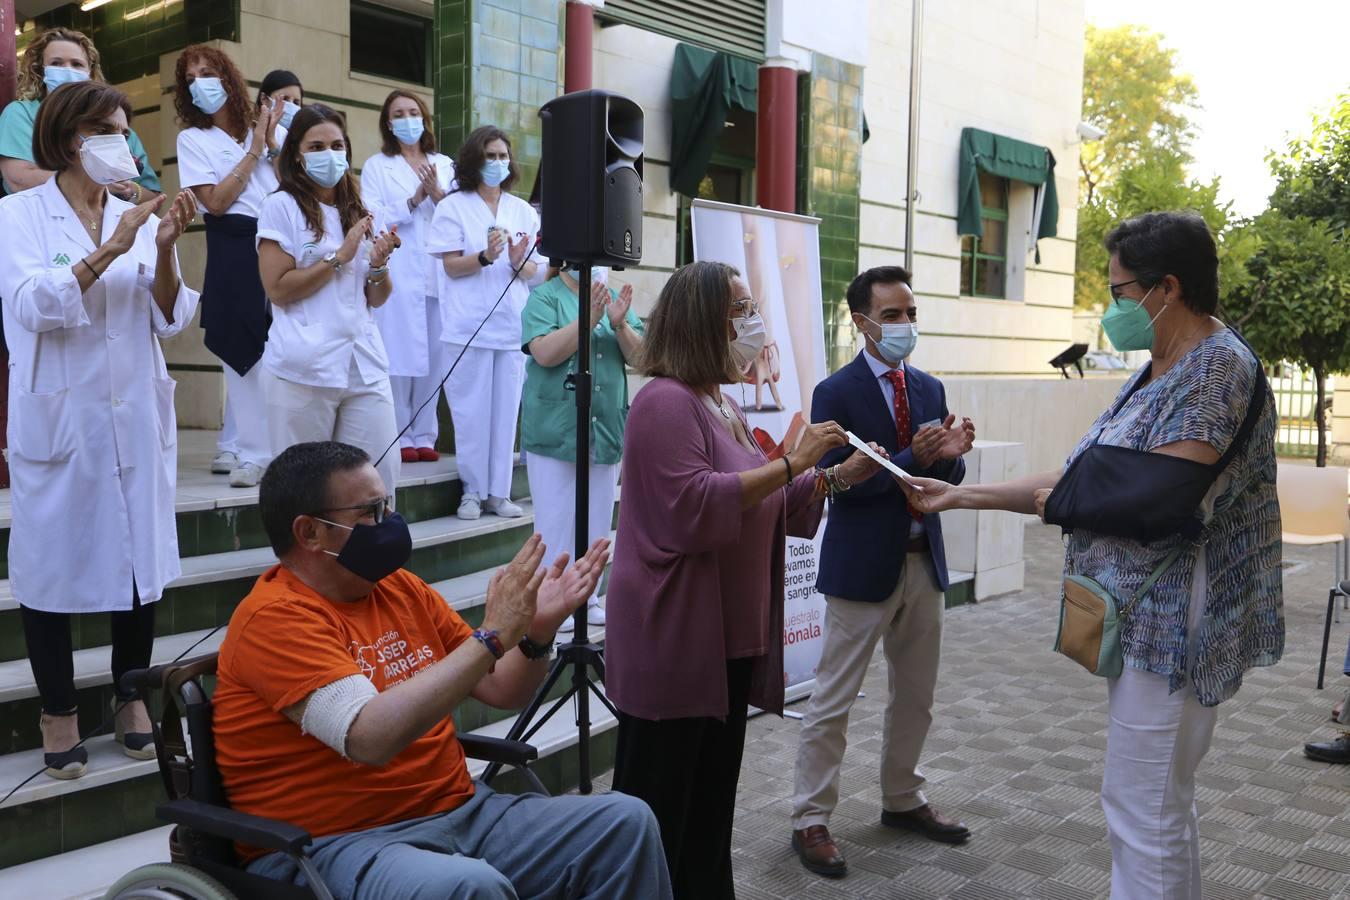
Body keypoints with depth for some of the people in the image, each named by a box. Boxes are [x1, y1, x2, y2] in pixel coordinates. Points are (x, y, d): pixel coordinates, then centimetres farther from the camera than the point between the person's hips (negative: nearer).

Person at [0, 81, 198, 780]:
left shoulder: (137, 215, 9)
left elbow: (169, 319, 3)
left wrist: (164, 251, -13)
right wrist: (108, 250, -24)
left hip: (136, 416, 3)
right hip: (56, 418, -3)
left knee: (141, 553, 7)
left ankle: (130, 697, 24)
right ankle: (58, 711, 20)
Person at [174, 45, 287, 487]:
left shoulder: (266, 129, 10)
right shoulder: (193, 139, 2)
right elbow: (216, 202, -11)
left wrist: (273, 144, -6)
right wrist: (254, 151, -8)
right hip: (234, 251, -3)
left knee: (275, 348, 5)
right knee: (244, 350, -4)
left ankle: (238, 443, 18)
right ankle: (253, 451, 0)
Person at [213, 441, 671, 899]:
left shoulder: (401, 587, 8)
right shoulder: (275, 619, -14)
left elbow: (502, 690, 15)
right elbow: (371, 737, -28)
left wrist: (538, 631, -6)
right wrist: (491, 636, -26)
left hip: (458, 812, 7)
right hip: (341, 842, -7)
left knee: (624, 822, -7)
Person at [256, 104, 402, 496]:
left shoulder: (359, 211, 16)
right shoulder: (281, 206, 0)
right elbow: (278, 289, -8)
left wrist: (379, 264, -4)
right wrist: (339, 257, -10)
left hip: (365, 365, 5)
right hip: (304, 370, -4)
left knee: (380, 480, 0)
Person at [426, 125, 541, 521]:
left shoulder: (524, 211, 12)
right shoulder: (454, 206, 2)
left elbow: (533, 272, 10)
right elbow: (451, 266, -4)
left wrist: (519, 262, -12)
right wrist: (485, 257, -21)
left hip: (512, 325, 3)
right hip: (469, 325, -3)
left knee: (506, 409, 4)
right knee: (472, 410, -1)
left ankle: (499, 492, 12)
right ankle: (472, 490, 9)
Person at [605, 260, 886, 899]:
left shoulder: (724, 406, 16)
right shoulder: (666, 401, -15)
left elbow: (762, 505, 23)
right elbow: (695, 507, -25)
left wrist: (839, 476, 11)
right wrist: (792, 463, -20)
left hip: (731, 638, 9)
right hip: (674, 643, -9)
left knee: (713, 800, 17)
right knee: (660, 813, 2)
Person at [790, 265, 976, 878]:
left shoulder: (931, 389, 8)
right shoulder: (836, 394, -10)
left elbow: (946, 479, 8)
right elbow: (840, 483, -17)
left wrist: (949, 455, -15)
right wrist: (912, 457, -25)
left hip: (922, 562, 6)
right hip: (862, 567, -6)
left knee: (915, 695, 17)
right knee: (833, 701, 2)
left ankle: (902, 800, 35)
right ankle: (810, 820, 15)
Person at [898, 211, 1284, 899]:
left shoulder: (1217, 366, -16)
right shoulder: (1156, 375, 13)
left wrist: (1064, 502, -9)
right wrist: (958, 496, 12)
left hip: (1172, 623, -9)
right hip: (1143, 618, 10)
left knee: (1142, 810, -1)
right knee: (1164, 803, 18)